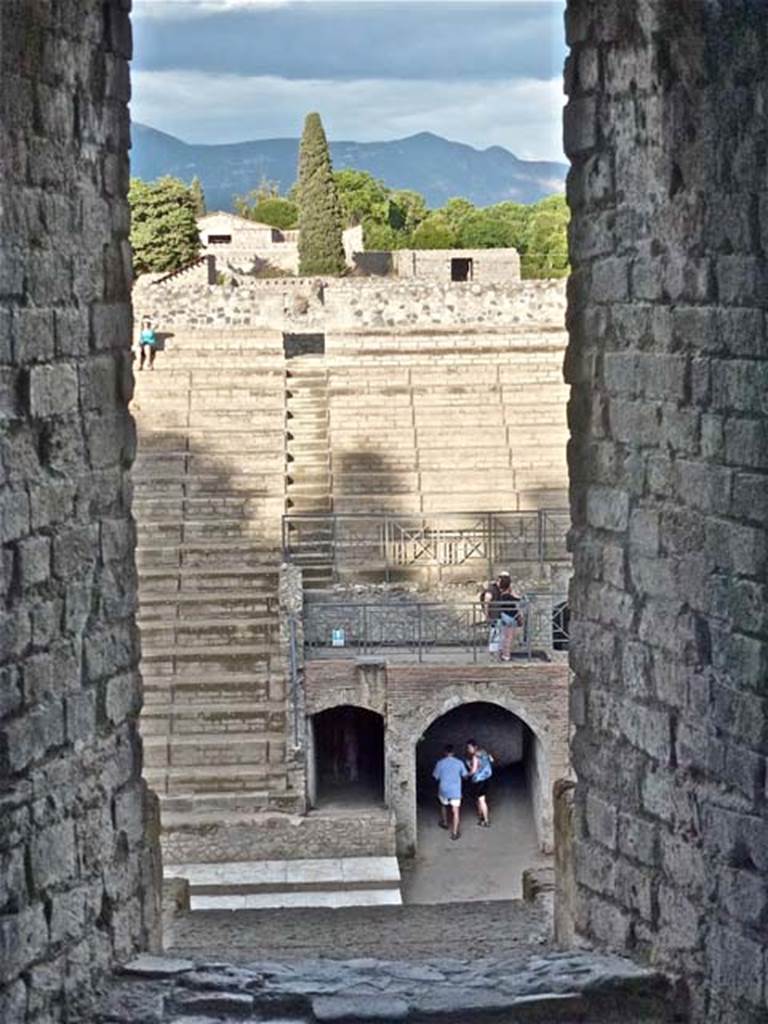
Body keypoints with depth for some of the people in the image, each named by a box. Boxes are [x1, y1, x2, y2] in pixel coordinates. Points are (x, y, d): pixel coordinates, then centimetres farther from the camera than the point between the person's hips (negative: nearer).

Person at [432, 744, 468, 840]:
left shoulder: (440, 763, -8)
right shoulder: (459, 762, -6)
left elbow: (435, 776, 0)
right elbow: (465, 775, 3)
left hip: (443, 790, 1)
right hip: (455, 791, -1)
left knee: (443, 805, 30)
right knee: (455, 811, 4)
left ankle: (445, 823, 47)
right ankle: (454, 833, 1)